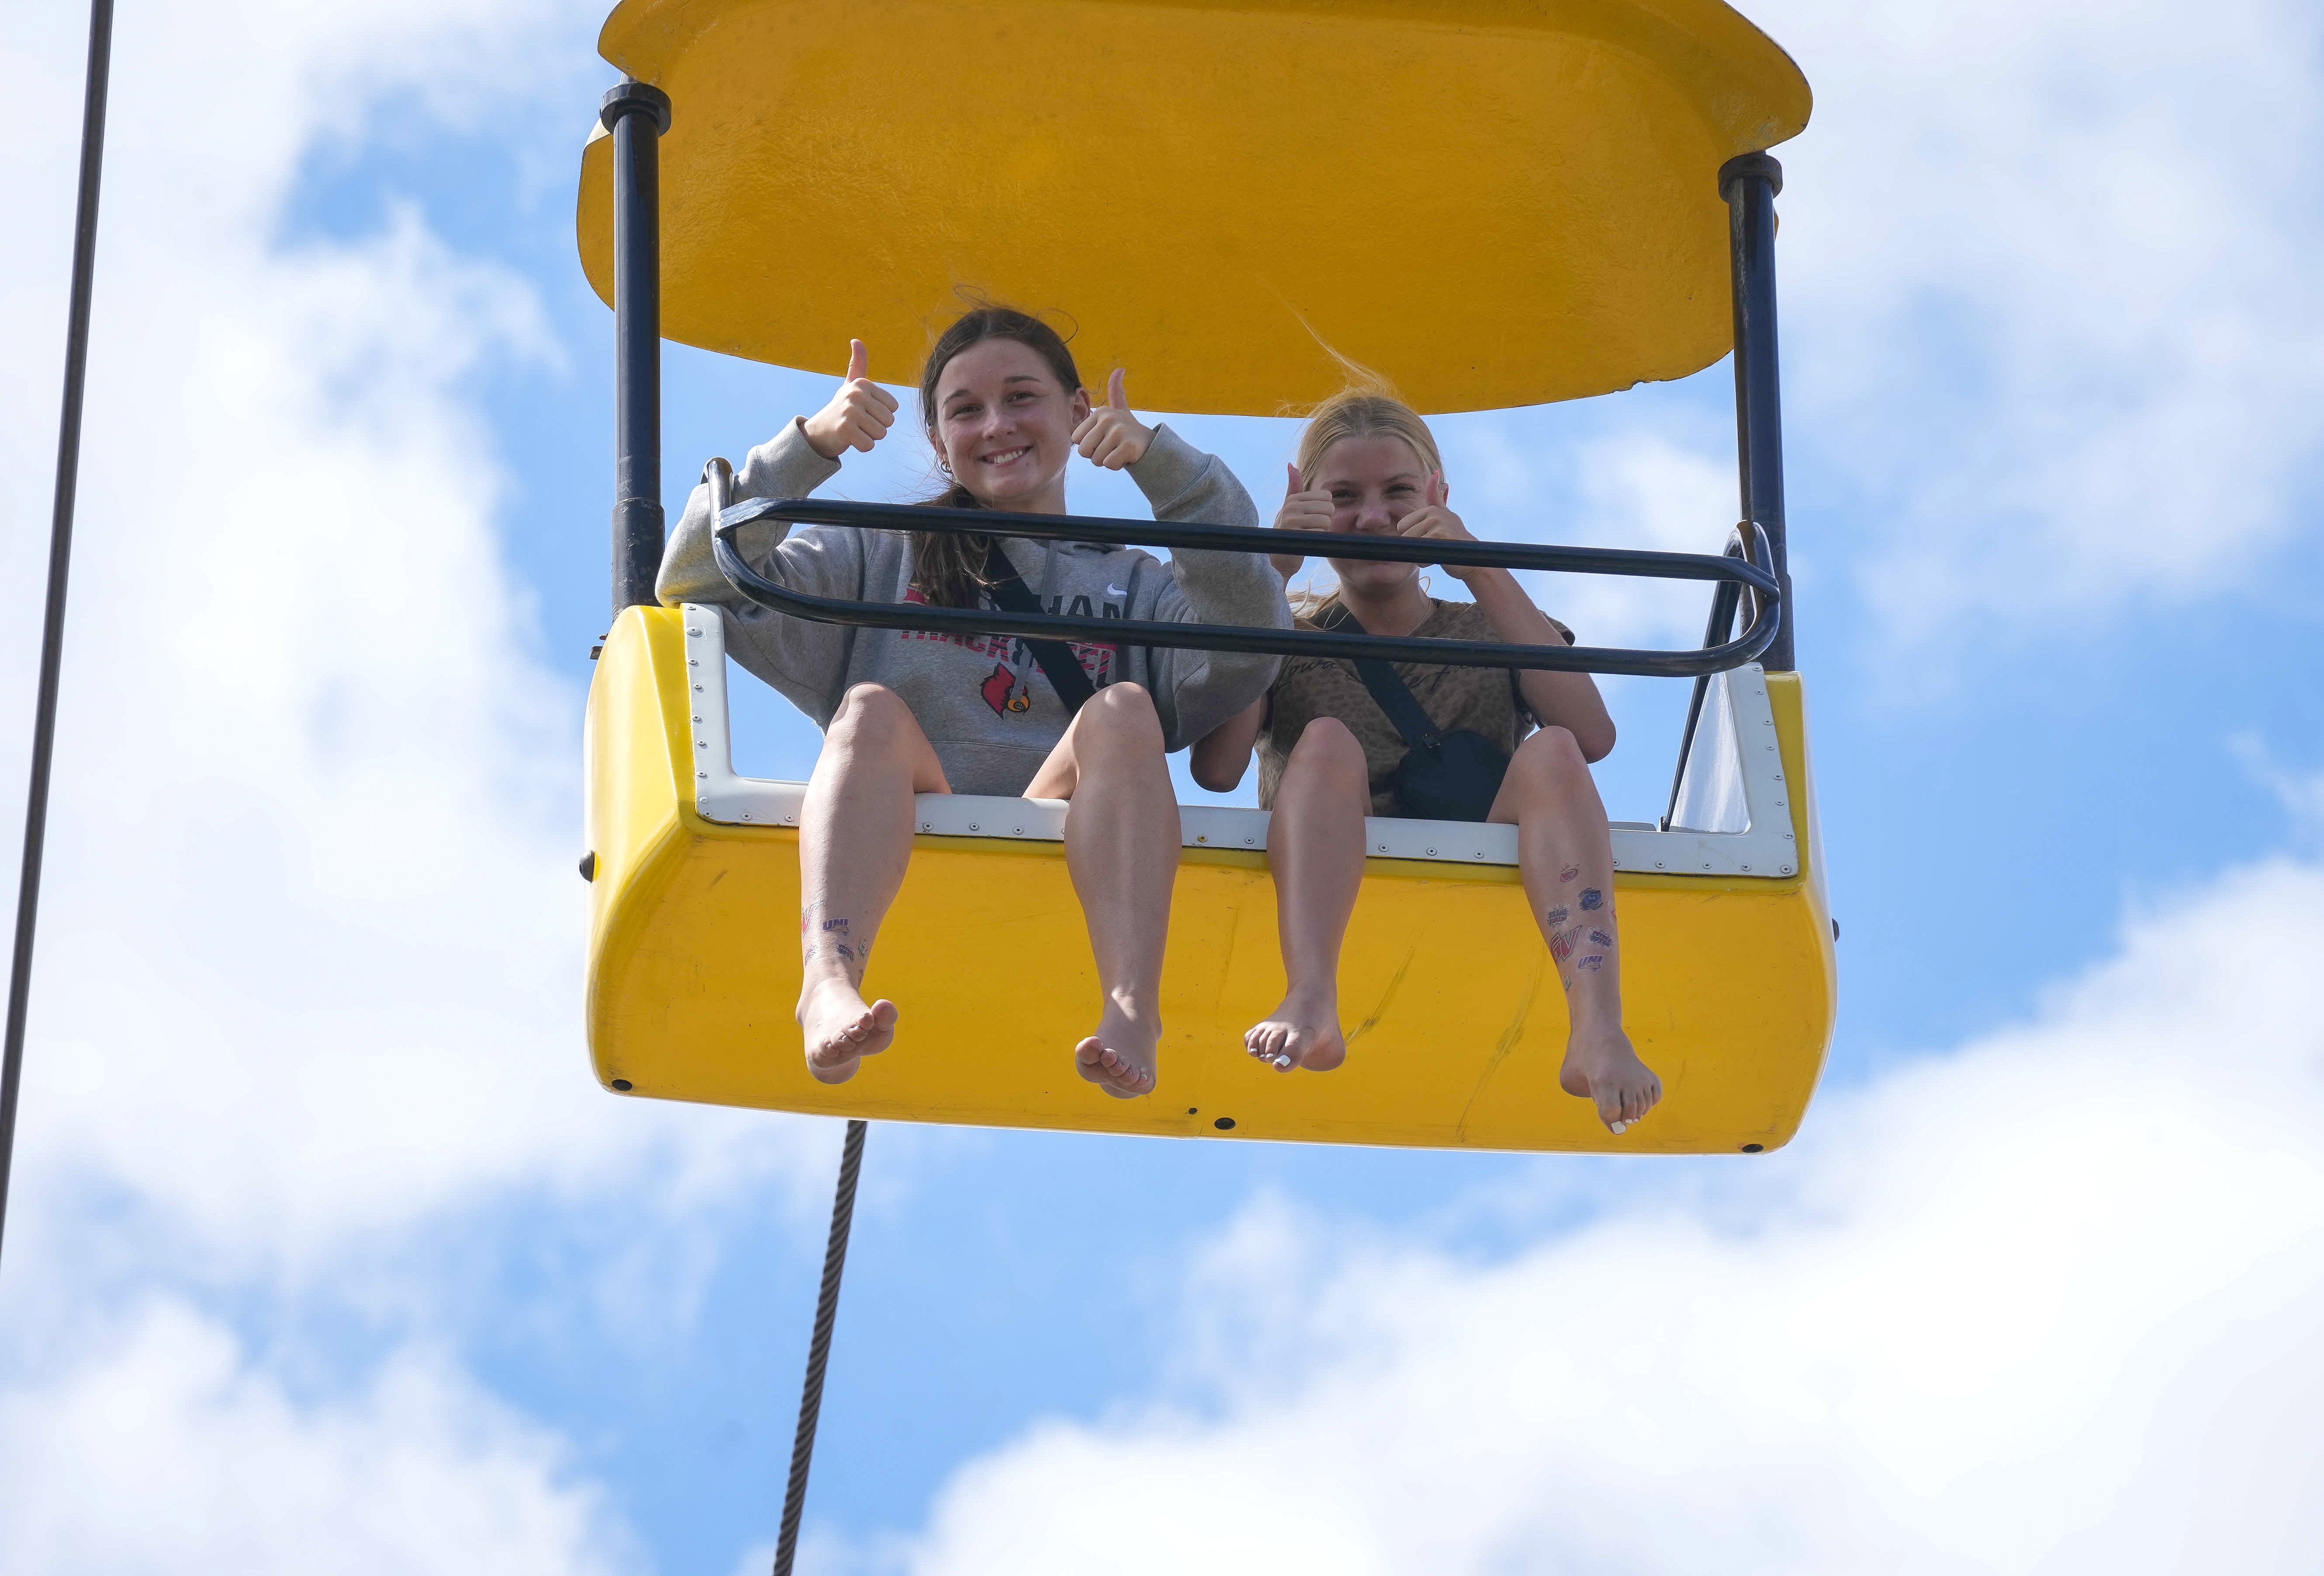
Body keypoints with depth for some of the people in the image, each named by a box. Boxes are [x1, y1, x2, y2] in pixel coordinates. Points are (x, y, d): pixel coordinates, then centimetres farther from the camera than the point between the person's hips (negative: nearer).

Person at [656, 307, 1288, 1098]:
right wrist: (809, 446, -2)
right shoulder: (880, 558, 25)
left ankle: (1131, 1013, -49)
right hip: (903, 858, 0)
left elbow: (1247, 640, 2)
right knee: (872, 709, -28)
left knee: (1122, 709, -26)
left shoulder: (1138, 588, 25)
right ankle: (830, 987, -56)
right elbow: (699, 581, 11)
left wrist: (1162, 463, -6)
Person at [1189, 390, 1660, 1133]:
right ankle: (1311, 1003, -52)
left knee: (1550, 752, -23)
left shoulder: (1489, 633, 20)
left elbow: (1593, 737, -3)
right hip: (1335, 901, -1)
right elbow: (1216, 768, -5)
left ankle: (1598, 1033, -47)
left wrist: (1483, 575, -7)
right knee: (1327, 740, -25)